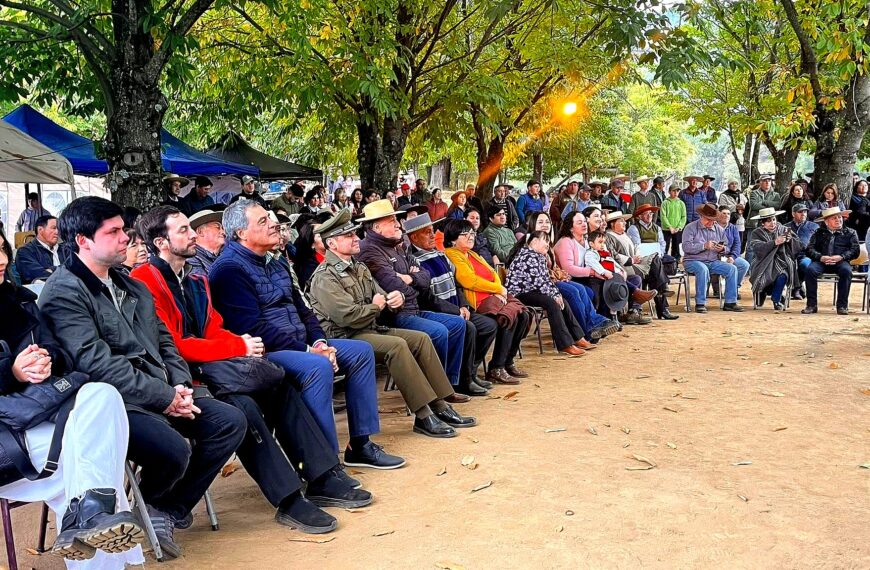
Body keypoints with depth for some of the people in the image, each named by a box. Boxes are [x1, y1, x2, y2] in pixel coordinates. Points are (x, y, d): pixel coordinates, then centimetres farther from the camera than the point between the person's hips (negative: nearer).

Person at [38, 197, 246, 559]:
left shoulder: (132, 287, 19)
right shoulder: (63, 292, -8)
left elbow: (164, 342, 19)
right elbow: (95, 362, -19)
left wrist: (180, 386, -1)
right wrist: (163, 398, -19)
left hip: (163, 394, 9)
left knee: (230, 422, -5)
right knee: (173, 448, -31)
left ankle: (167, 512, 4)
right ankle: (147, 508, 5)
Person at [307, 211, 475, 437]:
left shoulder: (359, 268, 17)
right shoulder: (325, 277, -13)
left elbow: (380, 296, 20)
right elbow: (348, 317, -23)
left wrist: (393, 299, -5)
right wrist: (376, 306, -6)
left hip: (371, 329, 9)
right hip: (345, 337, -9)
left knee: (421, 338, -6)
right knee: (396, 345, -30)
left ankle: (440, 406, -7)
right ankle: (423, 416, -28)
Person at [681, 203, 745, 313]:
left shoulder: (719, 229, 13)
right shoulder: (691, 227, -3)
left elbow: (726, 248, 16)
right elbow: (686, 246, -16)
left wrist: (722, 249, -9)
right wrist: (704, 246, -24)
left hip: (713, 262, 5)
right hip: (693, 261, -5)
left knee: (732, 268, -15)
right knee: (703, 269, -37)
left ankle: (730, 302, -13)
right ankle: (700, 303, -30)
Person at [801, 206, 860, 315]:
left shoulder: (850, 233, 18)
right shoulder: (819, 233, 20)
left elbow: (855, 250, 6)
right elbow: (809, 249, 7)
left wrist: (841, 257, -13)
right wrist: (820, 257, -14)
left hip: (841, 262, -1)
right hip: (821, 261, 1)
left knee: (846, 271, -35)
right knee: (810, 270, -31)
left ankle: (842, 305, -26)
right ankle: (812, 305, -25)